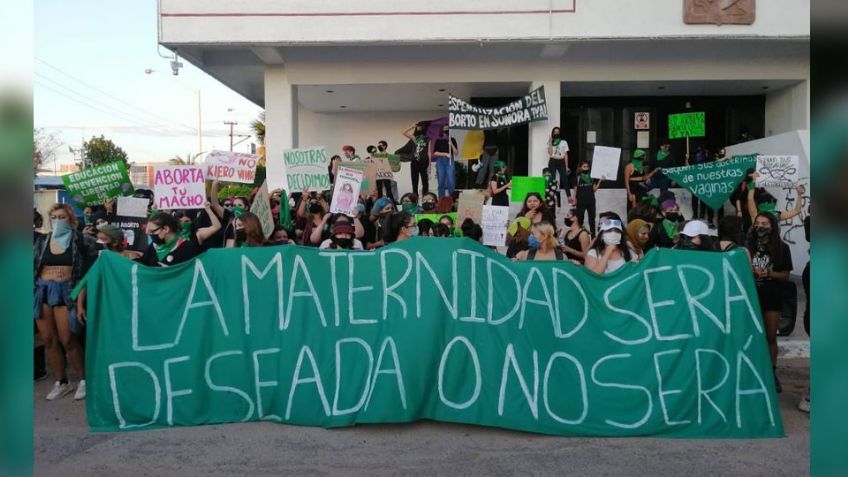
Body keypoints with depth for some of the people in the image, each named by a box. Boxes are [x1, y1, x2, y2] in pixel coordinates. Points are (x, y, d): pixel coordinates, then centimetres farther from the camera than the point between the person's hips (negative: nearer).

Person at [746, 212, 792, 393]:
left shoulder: (782, 248, -2)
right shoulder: (748, 247, 0)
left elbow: (785, 275, 0)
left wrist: (769, 273, -17)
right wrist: (750, 271, -14)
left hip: (772, 297, -1)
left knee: (771, 337, 5)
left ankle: (772, 374, 14)